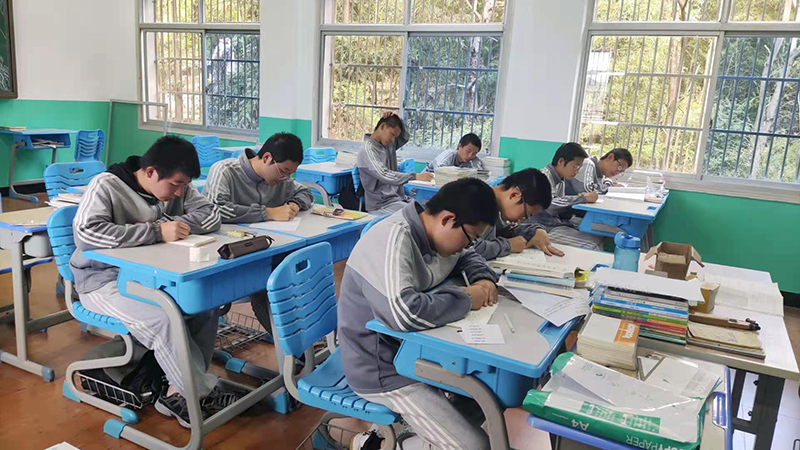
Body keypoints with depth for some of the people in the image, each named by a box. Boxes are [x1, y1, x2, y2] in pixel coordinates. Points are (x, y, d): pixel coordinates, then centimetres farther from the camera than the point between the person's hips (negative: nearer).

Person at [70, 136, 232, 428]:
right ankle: (202, 392, -12)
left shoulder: (177, 186, 1)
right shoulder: (106, 186, -17)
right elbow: (86, 231, -32)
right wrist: (156, 232, -33)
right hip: (105, 279, -6)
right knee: (163, 318, -31)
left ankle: (178, 392, -7)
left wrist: (161, 225, -21)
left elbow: (211, 215, -7)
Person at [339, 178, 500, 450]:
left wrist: (483, 279, -4)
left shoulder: (435, 232, -1)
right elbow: (404, 312, -43)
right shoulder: (393, 242, -29)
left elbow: (468, 256, 19)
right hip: (383, 369, -9)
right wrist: (466, 299, -27)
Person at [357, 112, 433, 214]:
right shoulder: (368, 150, -13)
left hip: (399, 198, 8)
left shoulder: (389, 145, 13)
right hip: (381, 204, -8)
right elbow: (385, 176, -26)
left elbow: (405, 137, 29)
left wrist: (397, 120, 9)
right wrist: (415, 176, -33)